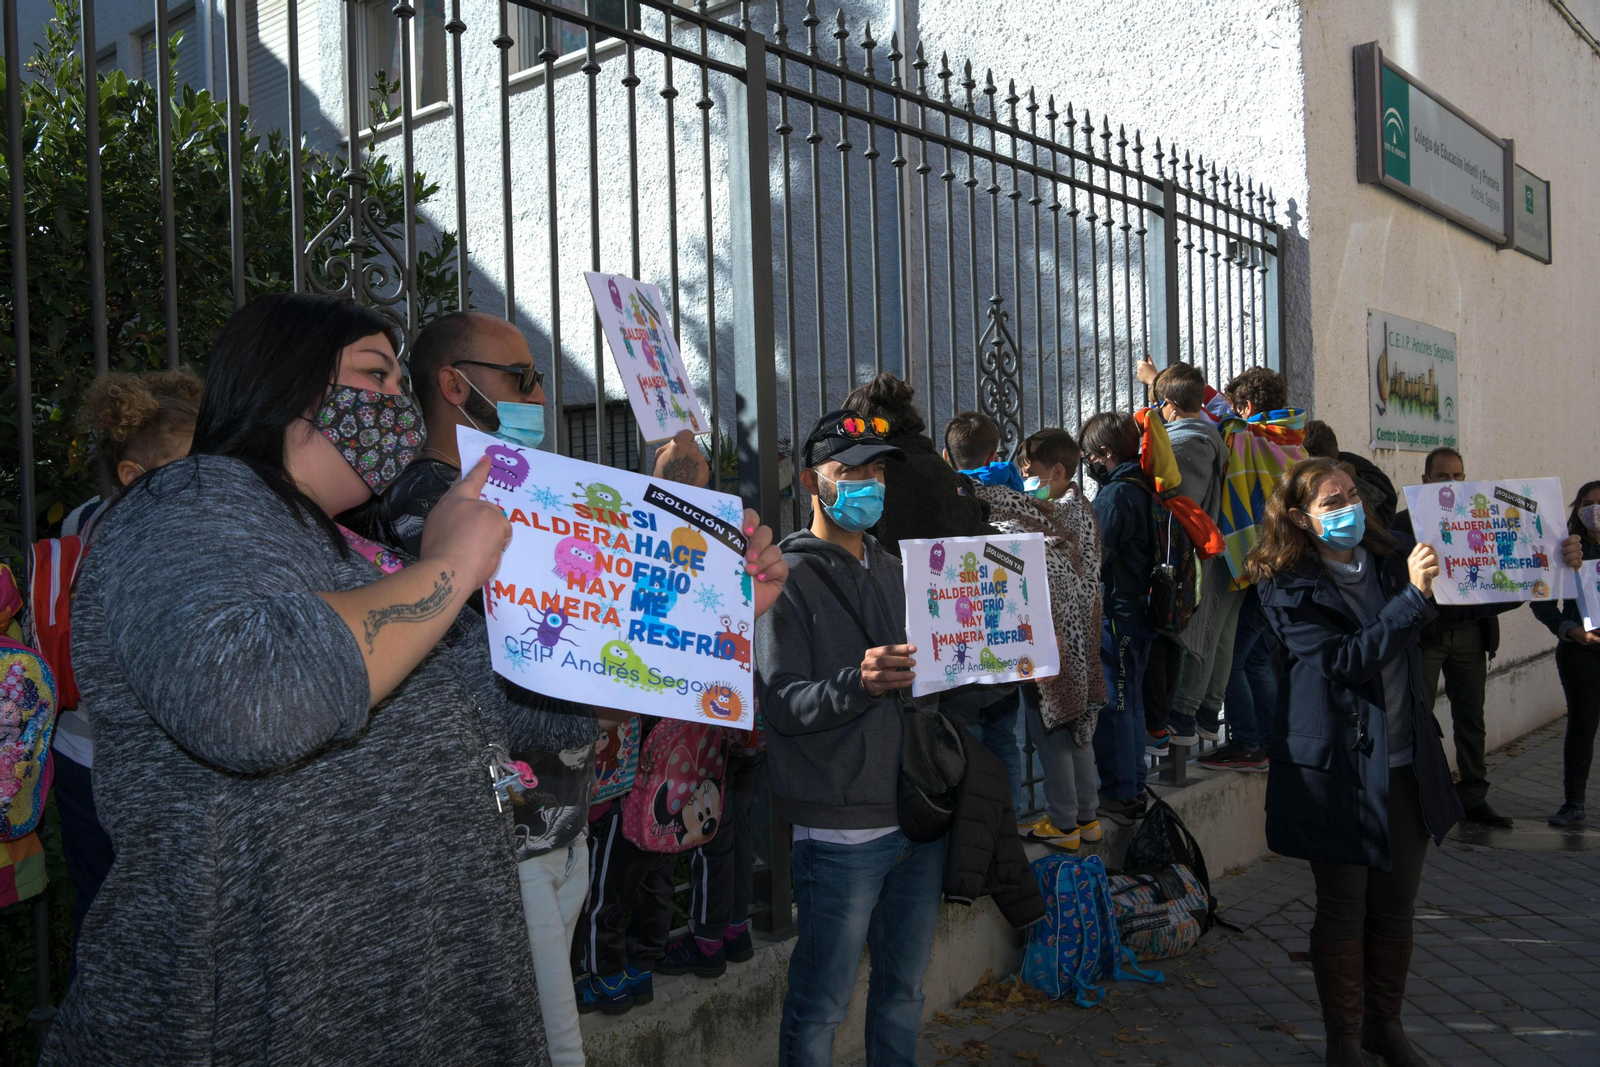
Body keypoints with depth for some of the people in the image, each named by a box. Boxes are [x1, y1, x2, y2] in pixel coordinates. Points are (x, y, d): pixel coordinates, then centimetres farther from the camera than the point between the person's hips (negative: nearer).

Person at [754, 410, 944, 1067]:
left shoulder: (890, 570, 16)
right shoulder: (790, 579, -8)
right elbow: (779, 703, -17)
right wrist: (858, 684, -32)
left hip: (918, 818, 7)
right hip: (841, 830, -7)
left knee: (904, 987, 18)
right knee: (821, 1002, 2)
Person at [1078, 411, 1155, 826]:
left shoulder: (1115, 494, -18)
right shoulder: (1142, 488, 11)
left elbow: (1094, 555, -20)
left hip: (1114, 610, -10)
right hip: (1139, 606, 10)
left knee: (1112, 703, -3)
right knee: (1130, 701, 16)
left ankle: (1117, 795, 3)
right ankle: (1133, 788, 25)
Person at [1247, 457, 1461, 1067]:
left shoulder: (1390, 561, 6)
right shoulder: (1288, 587, -10)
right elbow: (1345, 660, -19)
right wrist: (1413, 596, -23)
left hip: (1405, 765, 5)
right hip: (1340, 769, -5)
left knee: (1396, 907, 14)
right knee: (1343, 913, 5)